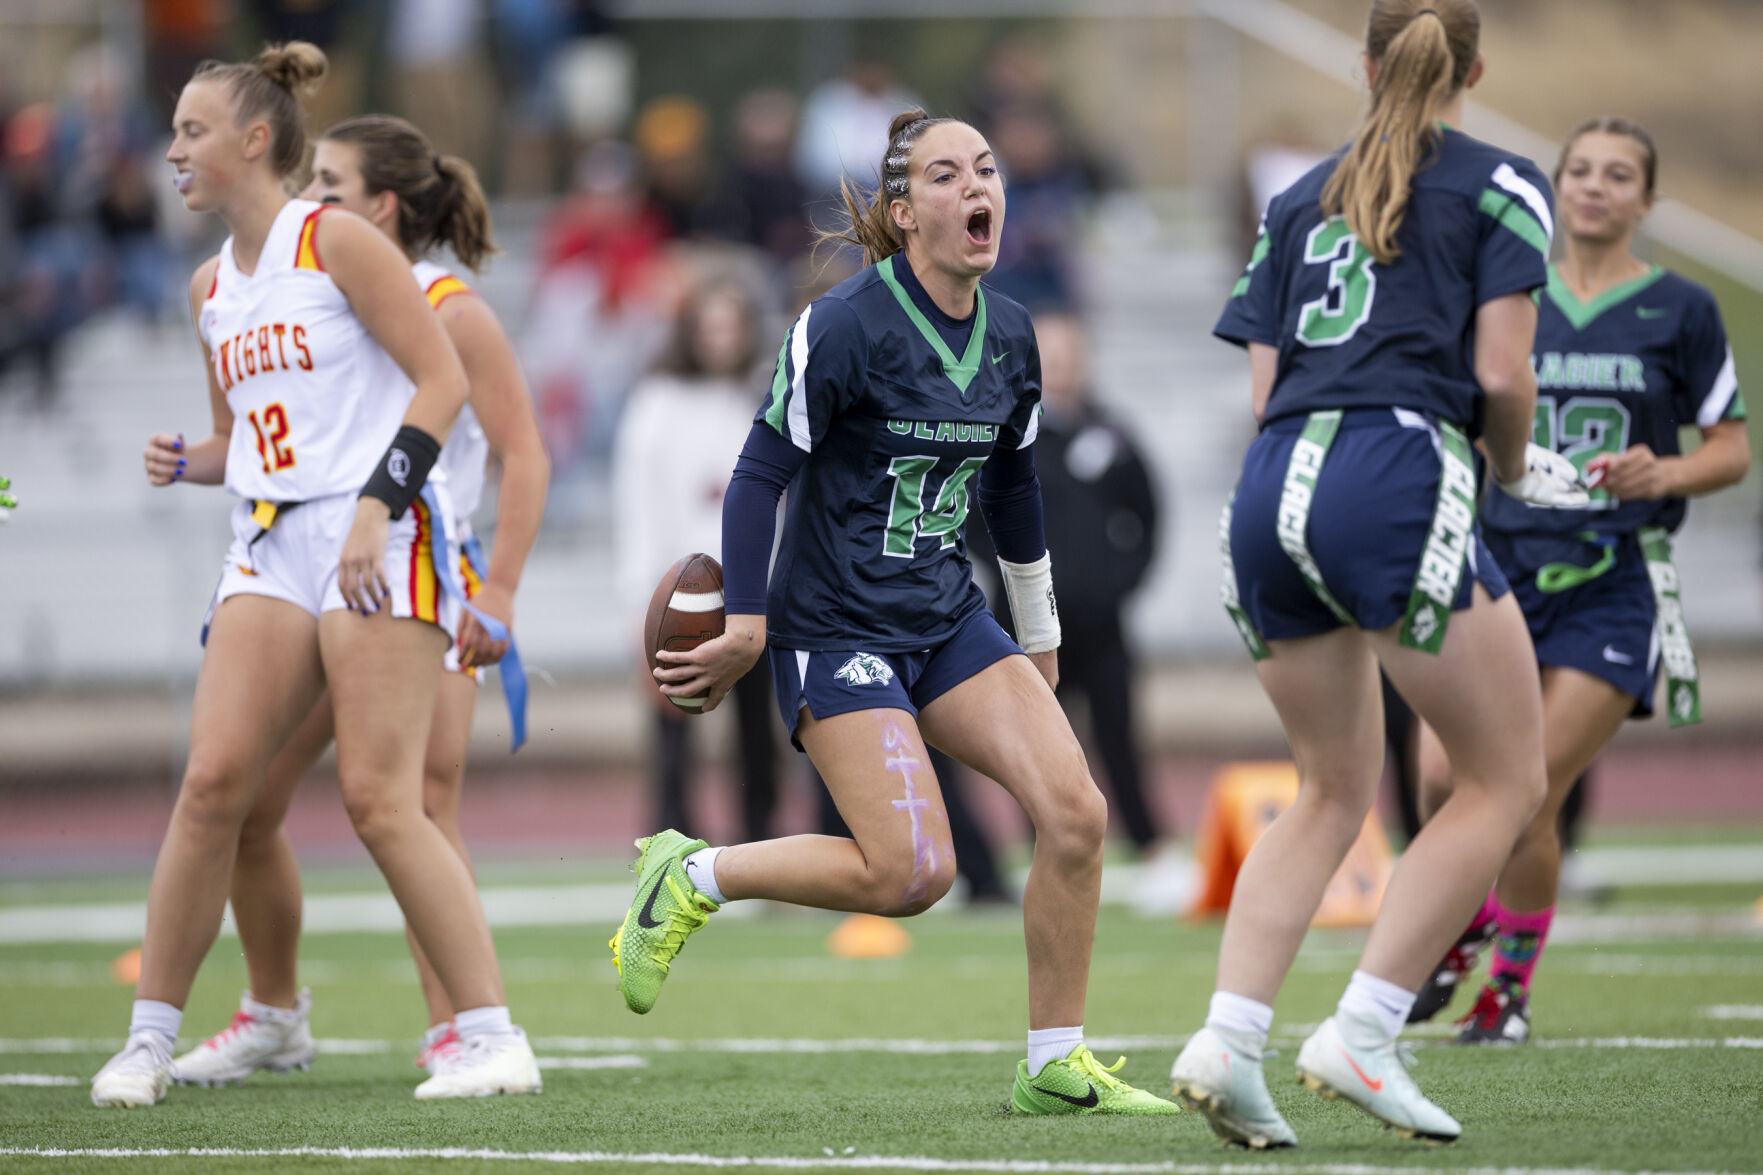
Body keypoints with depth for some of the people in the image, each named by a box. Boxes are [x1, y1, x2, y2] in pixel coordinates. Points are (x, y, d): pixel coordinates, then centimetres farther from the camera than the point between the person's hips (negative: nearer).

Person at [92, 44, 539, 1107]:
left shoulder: (336, 241, -5)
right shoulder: (212, 285, 17)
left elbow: (443, 380, -9)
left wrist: (377, 507, -17)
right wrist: (187, 461, 4)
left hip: (378, 543, -6)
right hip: (271, 547, 6)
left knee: (380, 800, -13)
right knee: (213, 781, -6)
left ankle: (497, 1038, -9)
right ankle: (150, 1039, 0)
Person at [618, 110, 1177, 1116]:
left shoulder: (1011, 335, 6)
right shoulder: (845, 326, -15)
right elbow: (761, 473, -12)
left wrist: (1040, 636, 27)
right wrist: (748, 629, -13)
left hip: (949, 620, 7)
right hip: (837, 626, -7)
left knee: (1077, 811, -10)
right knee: (913, 873, -18)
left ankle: (1056, 1066, 1)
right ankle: (691, 876, 4)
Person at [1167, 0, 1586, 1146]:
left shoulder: (1301, 197, 21)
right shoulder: (1500, 186, 6)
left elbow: (1265, 387, 16)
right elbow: (1501, 373, -3)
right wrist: (1516, 466, 16)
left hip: (1274, 488, 6)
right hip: (1397, 482, -6)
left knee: (1333, 792, 18)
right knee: (1506, 780, 6)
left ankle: (1227, 1040, 2)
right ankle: (1361, 1033, -4)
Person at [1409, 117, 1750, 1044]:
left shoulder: (1680, 310, 3)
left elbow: (1732, 450, 6)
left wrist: (1663, 475, -14)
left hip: (1614, 584, -3)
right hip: (1505, 568, 3)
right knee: (1445, 778, -12)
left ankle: (1513, 984, 11)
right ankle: (1469, 923, 20)